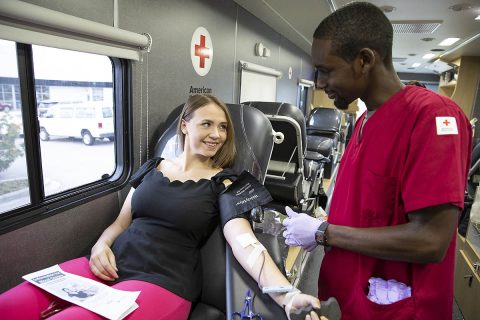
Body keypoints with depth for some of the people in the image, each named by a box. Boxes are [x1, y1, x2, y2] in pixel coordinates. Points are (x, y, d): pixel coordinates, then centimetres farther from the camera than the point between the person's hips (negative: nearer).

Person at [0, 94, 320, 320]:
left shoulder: (224, 184, -2)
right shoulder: (152, 167, 12)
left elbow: (245, 244, -16)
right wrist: (101, 244, -4)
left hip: (162, 283, -4)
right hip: (112, 266, 5)